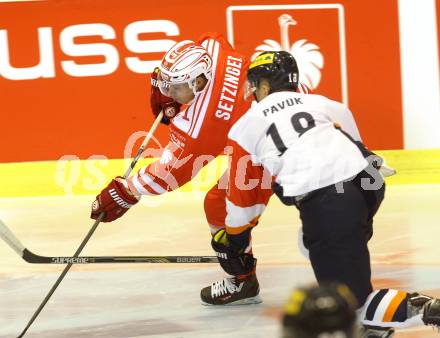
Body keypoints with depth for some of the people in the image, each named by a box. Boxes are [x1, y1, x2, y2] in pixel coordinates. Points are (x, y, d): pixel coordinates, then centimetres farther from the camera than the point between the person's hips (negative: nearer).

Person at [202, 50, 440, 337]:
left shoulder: (246, 127, 17)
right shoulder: (320, 102, 25)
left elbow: (243, 195, 24)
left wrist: (232, 241, 39)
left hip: (323, 204, -5)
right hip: (369, 183, 6)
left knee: (350, 304, -1)